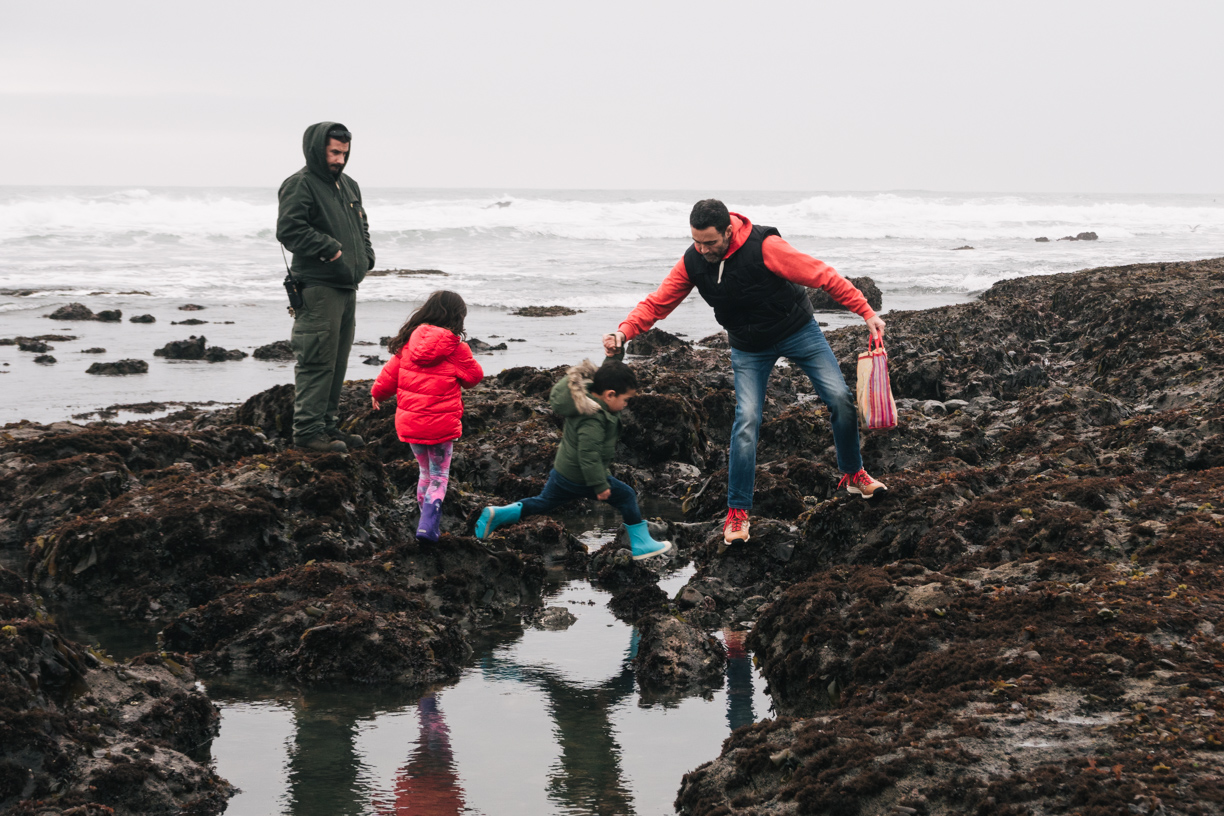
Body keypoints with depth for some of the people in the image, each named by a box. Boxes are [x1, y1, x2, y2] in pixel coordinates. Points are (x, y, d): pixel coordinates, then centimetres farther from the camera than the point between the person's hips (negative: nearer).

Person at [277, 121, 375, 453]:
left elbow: (362, 225, 31)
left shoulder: (349, 186, 19)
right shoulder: (300, 185, -8)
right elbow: (288, 229, -19)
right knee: (317, 361, -10)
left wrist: (365, 256, 13)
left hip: (347, 287, 9)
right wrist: (329, 248, -20)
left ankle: (328, 424, 21)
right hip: (317, 288, -9)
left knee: (338, 363, 13)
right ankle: (308, 430, -8)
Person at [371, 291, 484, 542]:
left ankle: (428, 520, 26)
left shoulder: (409, 341, 0)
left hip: (408, 423, 4)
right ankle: (428, 526, -8)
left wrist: (377, 393, 26)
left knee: (425, 471, 22)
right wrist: (467, 360, 20)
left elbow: (390, 372, 8)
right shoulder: (455, 347, -12)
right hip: (441, 425, -4)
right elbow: (474, 376, -1)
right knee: (439, 476, 7)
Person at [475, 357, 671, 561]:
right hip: (580, 478, -9)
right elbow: (589, 454, -32)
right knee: (626, 496, 5)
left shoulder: (583, 401, -1)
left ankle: (496, 515, 15)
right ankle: (641, 544, 13)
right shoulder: (593, 420, -30)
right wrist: (600, 485, -25)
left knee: (542, 503, 22)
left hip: (561, 471, 9)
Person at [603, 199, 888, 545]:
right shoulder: (692, 262, -16)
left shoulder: (764, 248, -30)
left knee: (840, 398, -6)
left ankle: (853, 474, 19)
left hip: (798, 331, -1)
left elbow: (823, 276, -26)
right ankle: (737, 512, -5)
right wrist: (624, 331, -30)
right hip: (749, 349, 2)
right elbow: (657, 302, -11)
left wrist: (866, 311, -26)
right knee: (747, 420, -13)